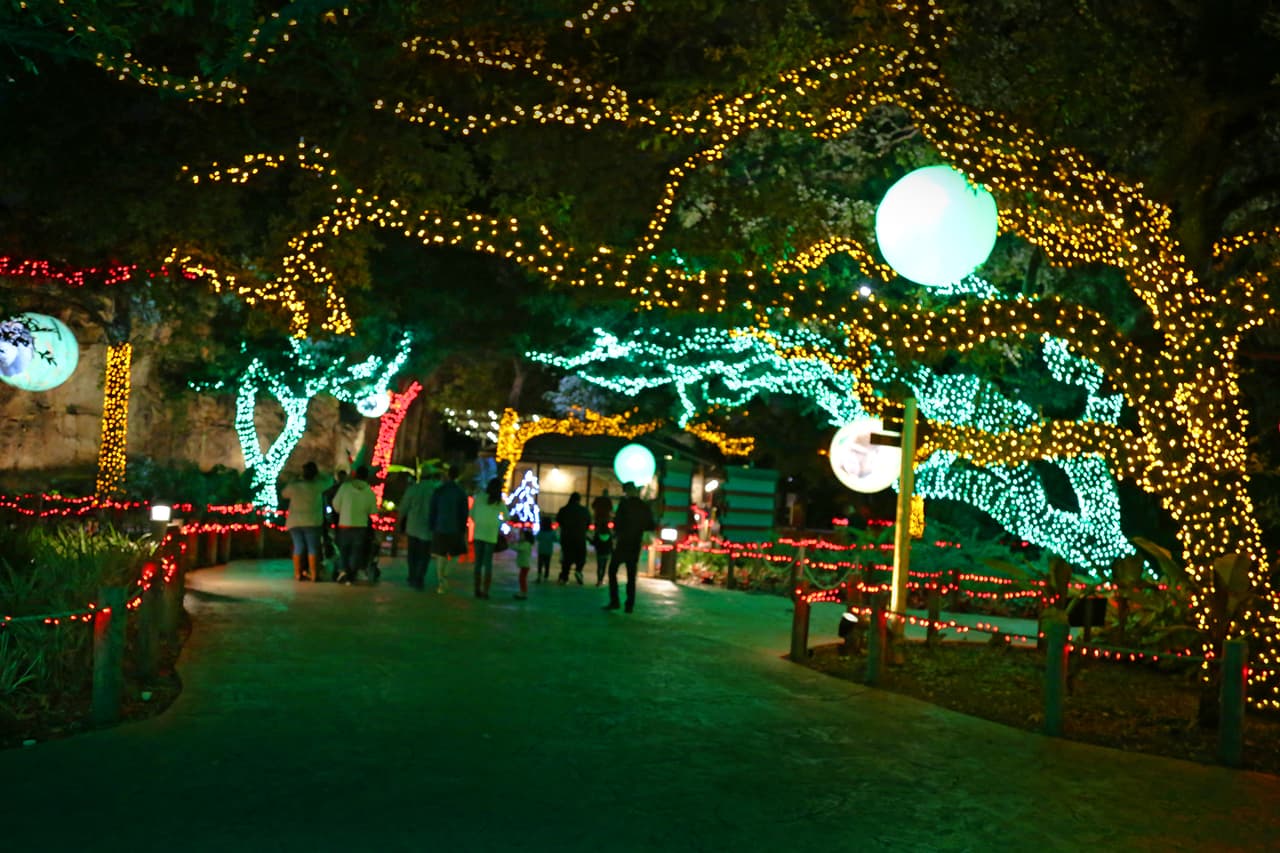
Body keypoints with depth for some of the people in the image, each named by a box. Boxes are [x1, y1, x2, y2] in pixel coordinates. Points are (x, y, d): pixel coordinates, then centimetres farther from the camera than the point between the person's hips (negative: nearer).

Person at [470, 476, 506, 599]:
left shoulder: (478, 497, -1)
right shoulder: (499, 502, -6)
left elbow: (472, 515, 3)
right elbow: (506, 518, 4)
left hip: (478, 533, 2)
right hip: (491, 535, -2)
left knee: (478, 562, 10)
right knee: (488, 563, 3)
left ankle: (478, 590, 10)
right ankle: (485, 591, 1)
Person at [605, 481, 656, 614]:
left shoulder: (624, 503, -8)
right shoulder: (645, 507, 6)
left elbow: (618, 521, -16)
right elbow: (651, 526, 11)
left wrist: (615, 536, -7)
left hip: (622, 543, -5)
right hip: (636, 545, 5)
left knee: (612, 571, 5)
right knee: (631, 575, 10)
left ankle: (614, 601, -3)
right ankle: (630, 605, 7)